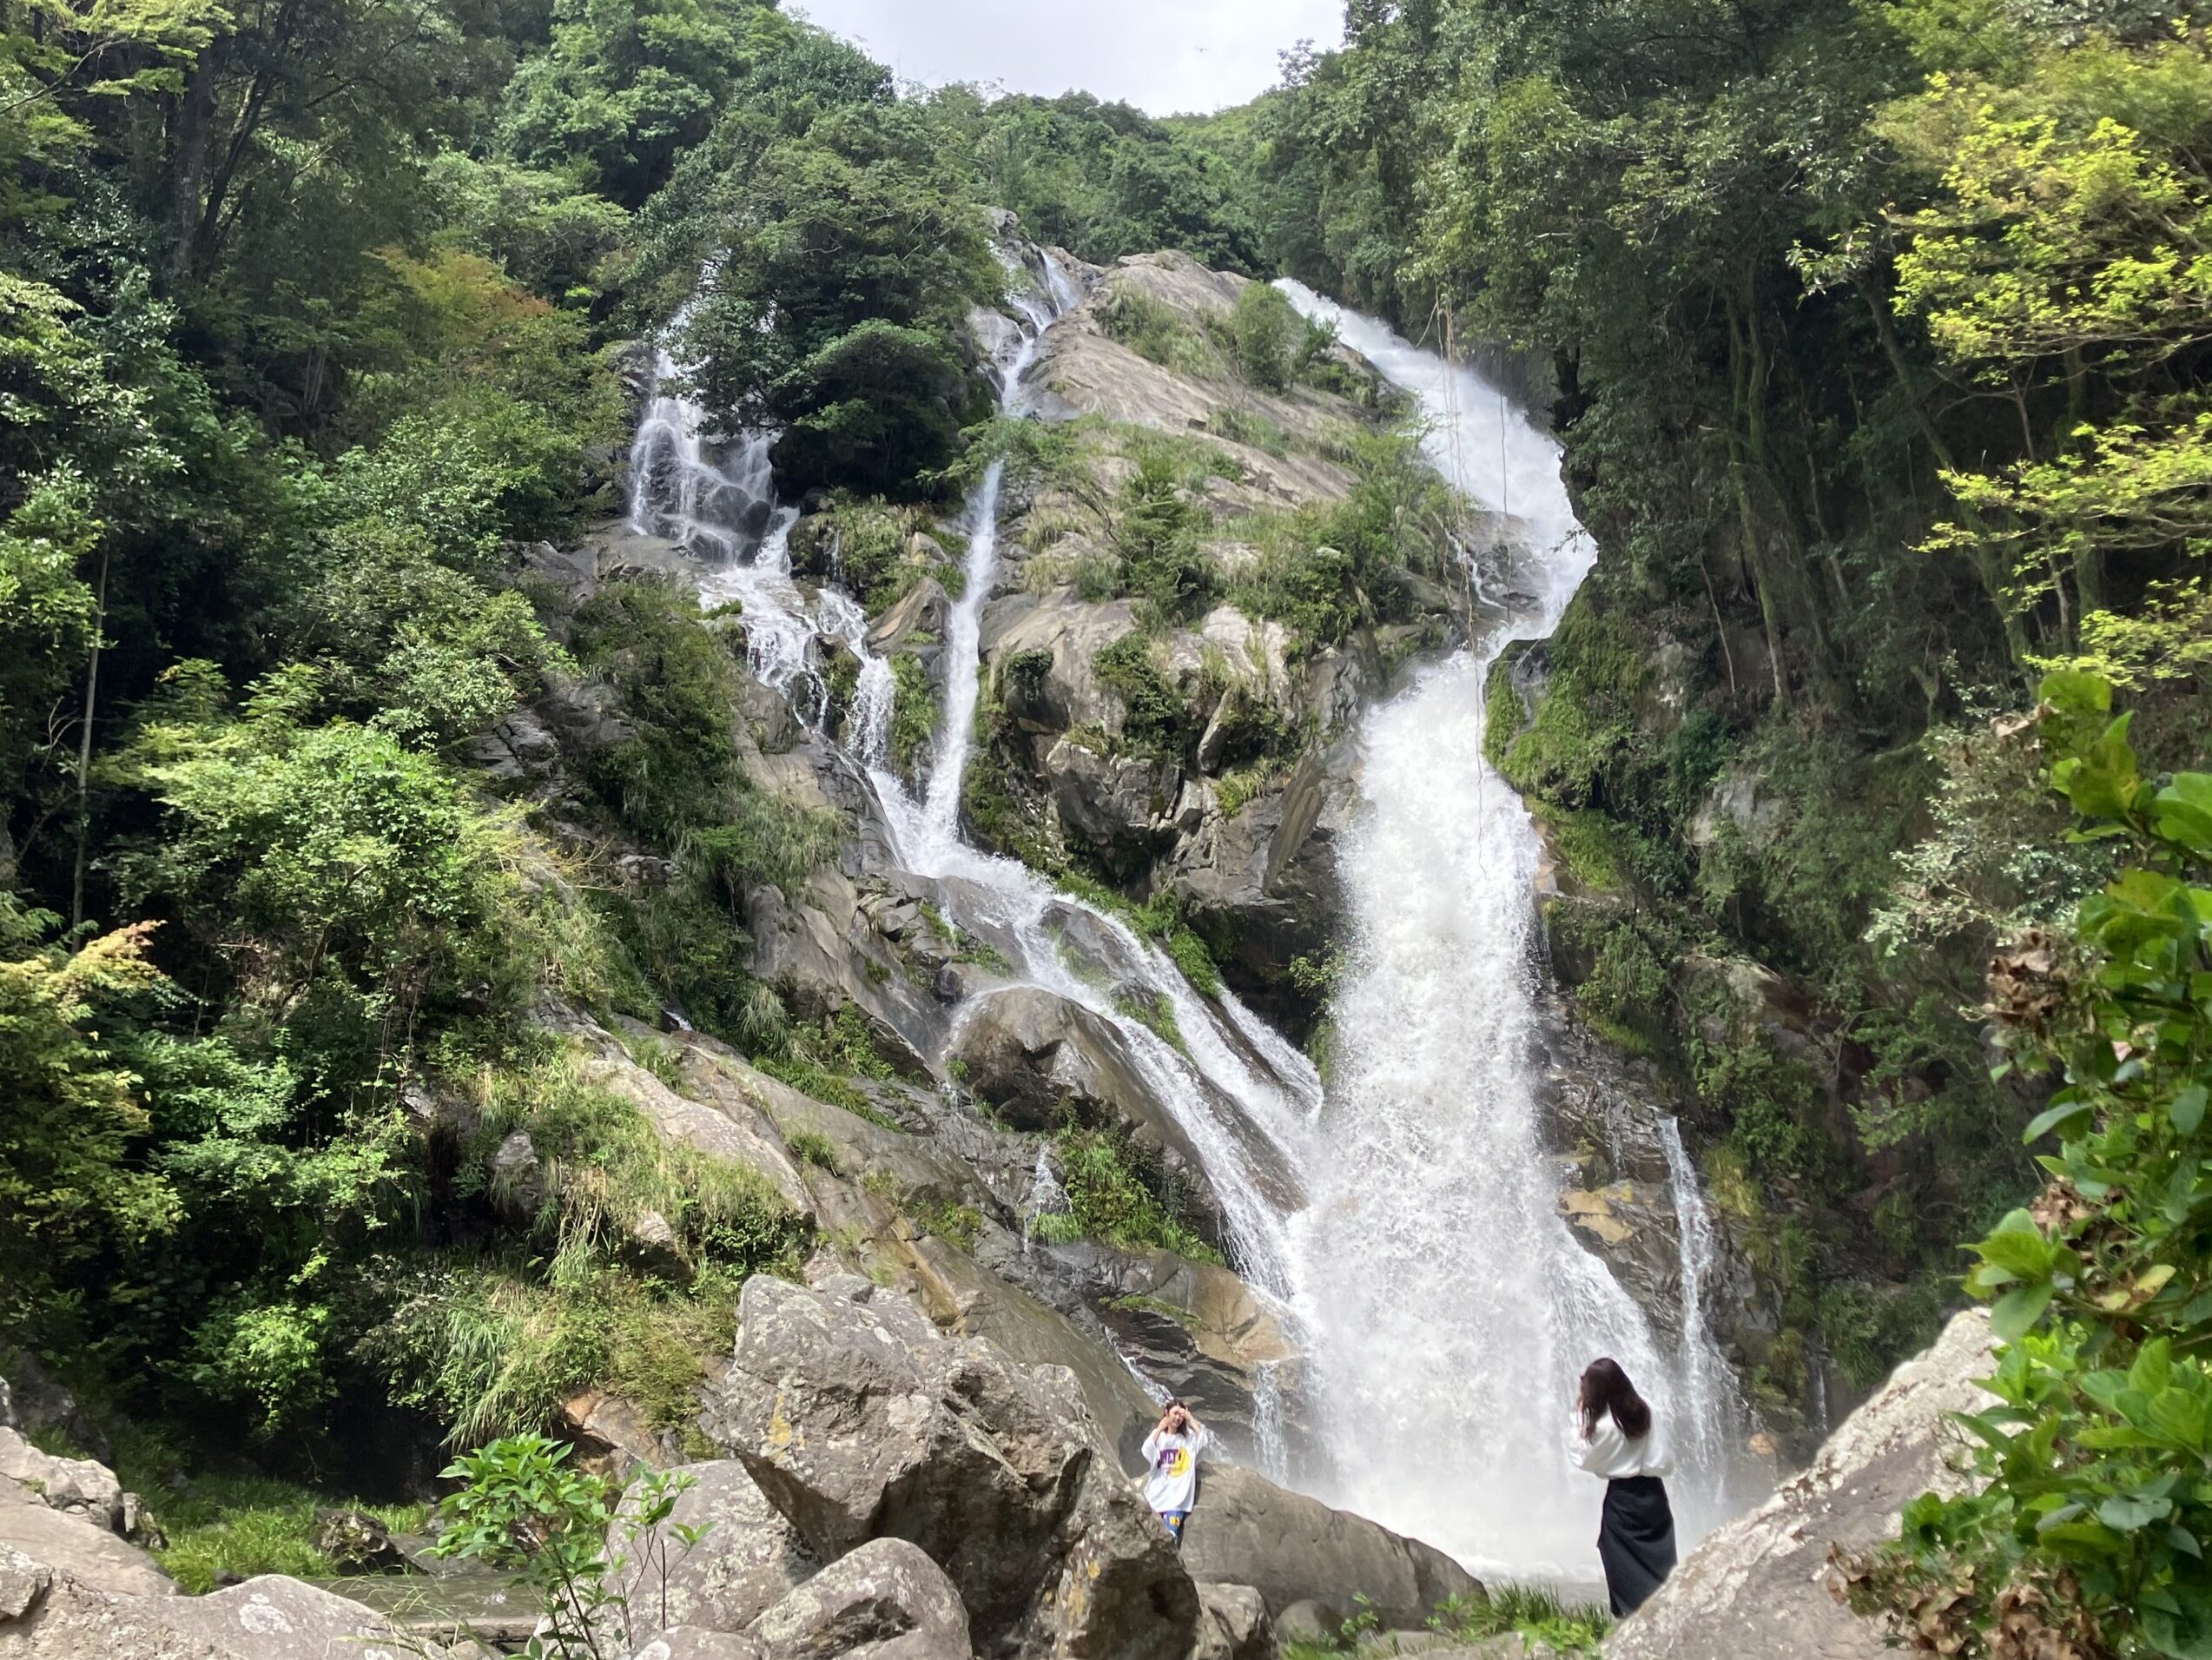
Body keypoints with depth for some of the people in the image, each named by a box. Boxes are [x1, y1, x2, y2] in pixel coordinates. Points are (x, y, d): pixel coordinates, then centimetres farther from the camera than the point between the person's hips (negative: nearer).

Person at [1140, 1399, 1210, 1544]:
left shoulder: (1189, 1437, 7)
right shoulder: (1158, 1435, 7)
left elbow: (1206, 1441, -10)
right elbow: (1147, 1453, -10)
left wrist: (1191, 1419, -9)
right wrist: (1159, 1429, -14)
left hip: (1178, 1494, -1)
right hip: (1159, 1490, 1)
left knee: (1172, 1533, -17)